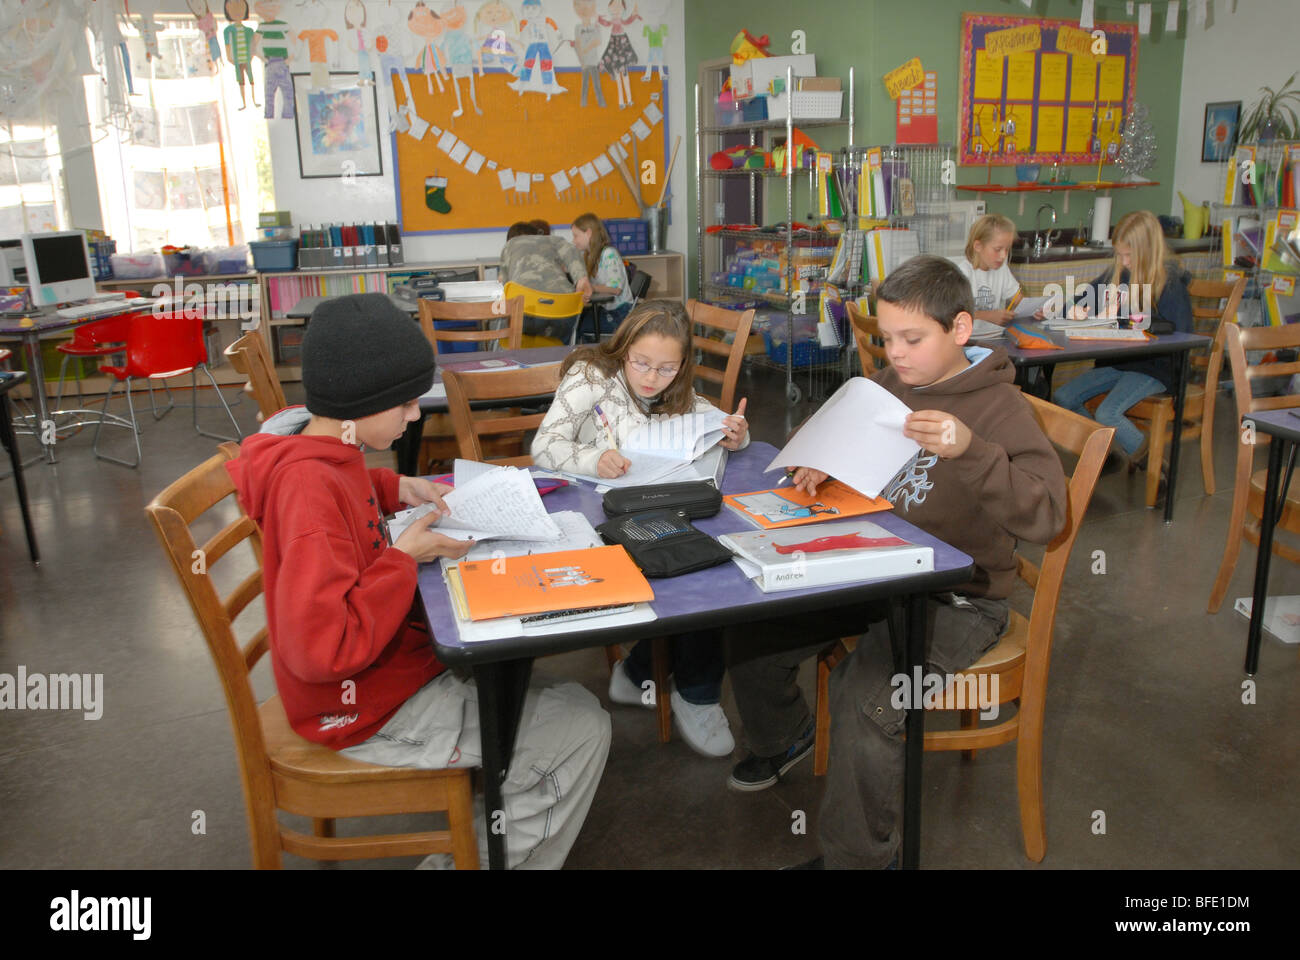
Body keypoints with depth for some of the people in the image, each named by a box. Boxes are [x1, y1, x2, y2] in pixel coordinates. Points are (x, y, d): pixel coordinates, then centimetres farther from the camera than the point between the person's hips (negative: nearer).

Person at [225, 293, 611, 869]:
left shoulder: (323, 454, 0)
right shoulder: (312, 488, -29)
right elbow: (321, 647, -34)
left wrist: (395, 489, 9)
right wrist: (404, 556, -23)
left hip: (388, 659, 10)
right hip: (368, 711, -10)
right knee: (582, 730, -7)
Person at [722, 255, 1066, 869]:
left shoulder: (999, 408, -14)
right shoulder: (886, 386, 4)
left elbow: (1044, 516, -27)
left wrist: (970, 450, -40)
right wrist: (822, 467, -1)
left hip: (956, 597, -6)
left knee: (865, 695, -29)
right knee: (751, 633, -3)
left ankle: (857, 853, -3)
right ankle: (783, 736, 30)